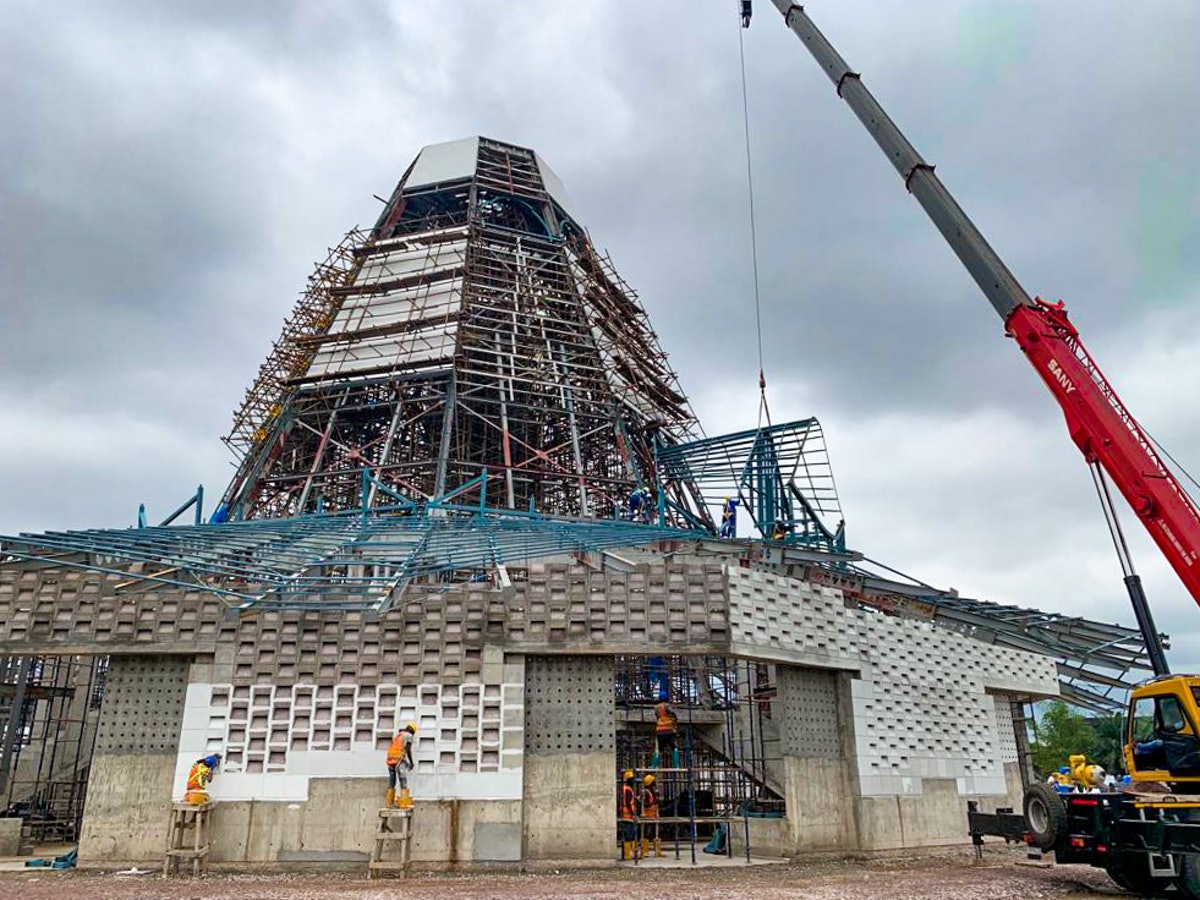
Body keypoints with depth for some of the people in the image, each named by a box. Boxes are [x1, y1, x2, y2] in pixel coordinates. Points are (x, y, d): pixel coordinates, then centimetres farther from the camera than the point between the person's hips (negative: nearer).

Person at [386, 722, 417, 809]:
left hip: (390, 759, 7)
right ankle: (404, 803, -14)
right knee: (403, 782, -6)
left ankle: (389, 803, 9)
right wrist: (411, 762, -5)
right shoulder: (409, 735, 4)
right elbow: (408, 750, -9)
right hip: (399, 759, -7)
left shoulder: (397, 735, 26)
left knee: (392, 782, 13)